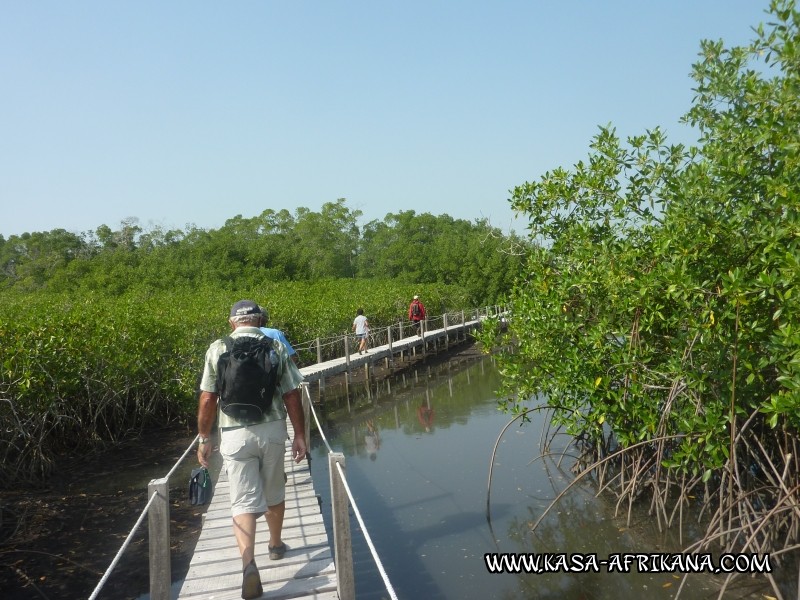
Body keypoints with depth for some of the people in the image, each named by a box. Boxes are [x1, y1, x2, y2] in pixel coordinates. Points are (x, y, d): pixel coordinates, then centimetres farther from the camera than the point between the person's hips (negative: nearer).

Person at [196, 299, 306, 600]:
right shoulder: (276, 346, 0)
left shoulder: (217, 349, -1)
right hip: (272, 429, 1)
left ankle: (248, 562, -17)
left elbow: (207, 399, -2)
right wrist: (300, 435, 5)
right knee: (274, 493, 20)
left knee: (244, 501, 1)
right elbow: (291, 395, -2)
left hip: (235, 434, -1)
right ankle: (276, 545, 39)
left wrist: (204, 438, 7)